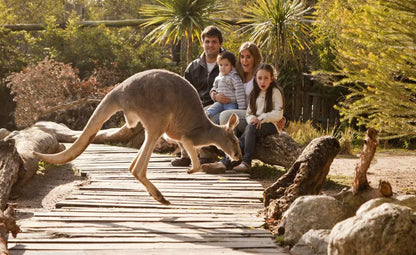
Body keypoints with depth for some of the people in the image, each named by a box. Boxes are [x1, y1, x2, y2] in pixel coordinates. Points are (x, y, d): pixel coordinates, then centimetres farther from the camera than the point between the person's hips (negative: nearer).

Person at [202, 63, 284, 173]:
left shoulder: (275, 92, 0)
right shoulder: (254, 94, 18)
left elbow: (278, 114, -8)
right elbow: (248, 113, 15)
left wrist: (261, 118, -16)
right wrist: (252, 118, -10)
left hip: (271, 125, -5)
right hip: (256, 125, 5)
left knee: (250, 128, -34)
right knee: (243, 140, -25)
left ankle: (246, 162, -39)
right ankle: (224, 162, -43)